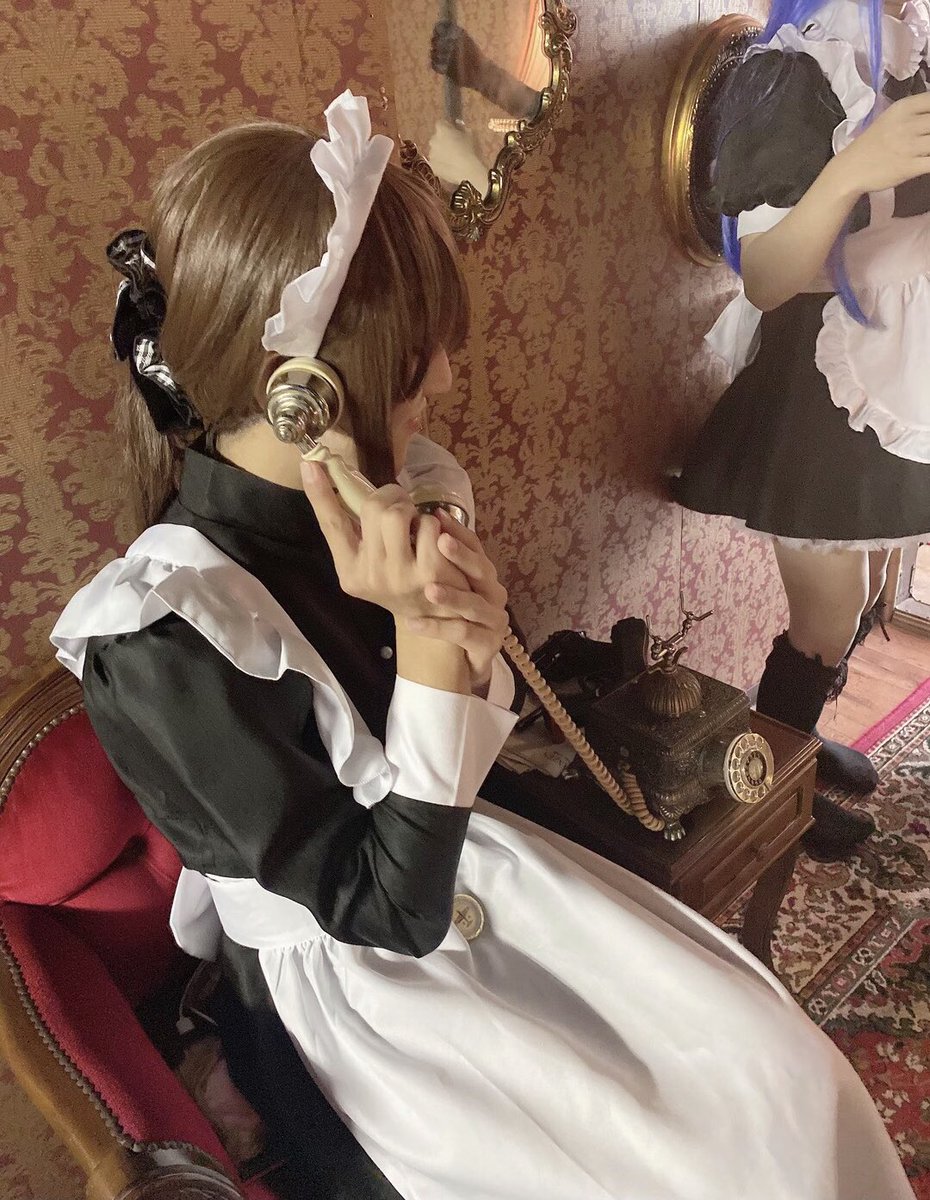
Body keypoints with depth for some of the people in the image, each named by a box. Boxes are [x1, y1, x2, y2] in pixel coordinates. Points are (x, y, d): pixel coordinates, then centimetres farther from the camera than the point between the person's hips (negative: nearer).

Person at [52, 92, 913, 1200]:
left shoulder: (364, 494, -9)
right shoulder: (162, 641, -29)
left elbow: (473, 757, 0)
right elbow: (392, 913, -23)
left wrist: (473, 640, -23)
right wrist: (425, 635, -32)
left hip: (471, 867, 6)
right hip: (349, 984, -5)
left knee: (797, 1078, 4)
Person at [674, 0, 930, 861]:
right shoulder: (796, 72, -13)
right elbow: (765, 280, -22)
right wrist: (849, 172, -36)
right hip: (823, 388, -7)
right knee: (828, 622, 1)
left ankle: (800, 733, 39)